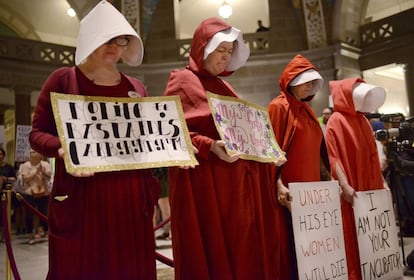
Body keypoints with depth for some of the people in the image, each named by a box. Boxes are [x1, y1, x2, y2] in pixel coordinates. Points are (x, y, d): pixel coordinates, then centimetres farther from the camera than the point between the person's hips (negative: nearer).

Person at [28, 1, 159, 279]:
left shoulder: (136, 88, 14)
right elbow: (38, 132, 0)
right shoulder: (63, 79, 2)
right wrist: (62, 149, -20)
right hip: (80, 195, -3)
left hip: (130, 195, 4)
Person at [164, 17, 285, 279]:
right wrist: (210, 146, -25)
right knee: (211, 252, -3)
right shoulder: (183, 81, -1)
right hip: (204, 185, -7)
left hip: (238, 182, 8)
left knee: (243, 251, 9)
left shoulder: (223, 86, 21)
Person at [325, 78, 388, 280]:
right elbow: (334, 157, -14)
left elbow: (372, 155, 19)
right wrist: (344, 186, -22)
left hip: (370, 187, 7)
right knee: (352, 236, -3)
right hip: (352, 190, -7)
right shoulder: (336, 121, -7)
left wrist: (381, 181, 15)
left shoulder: (363, 120, 15)